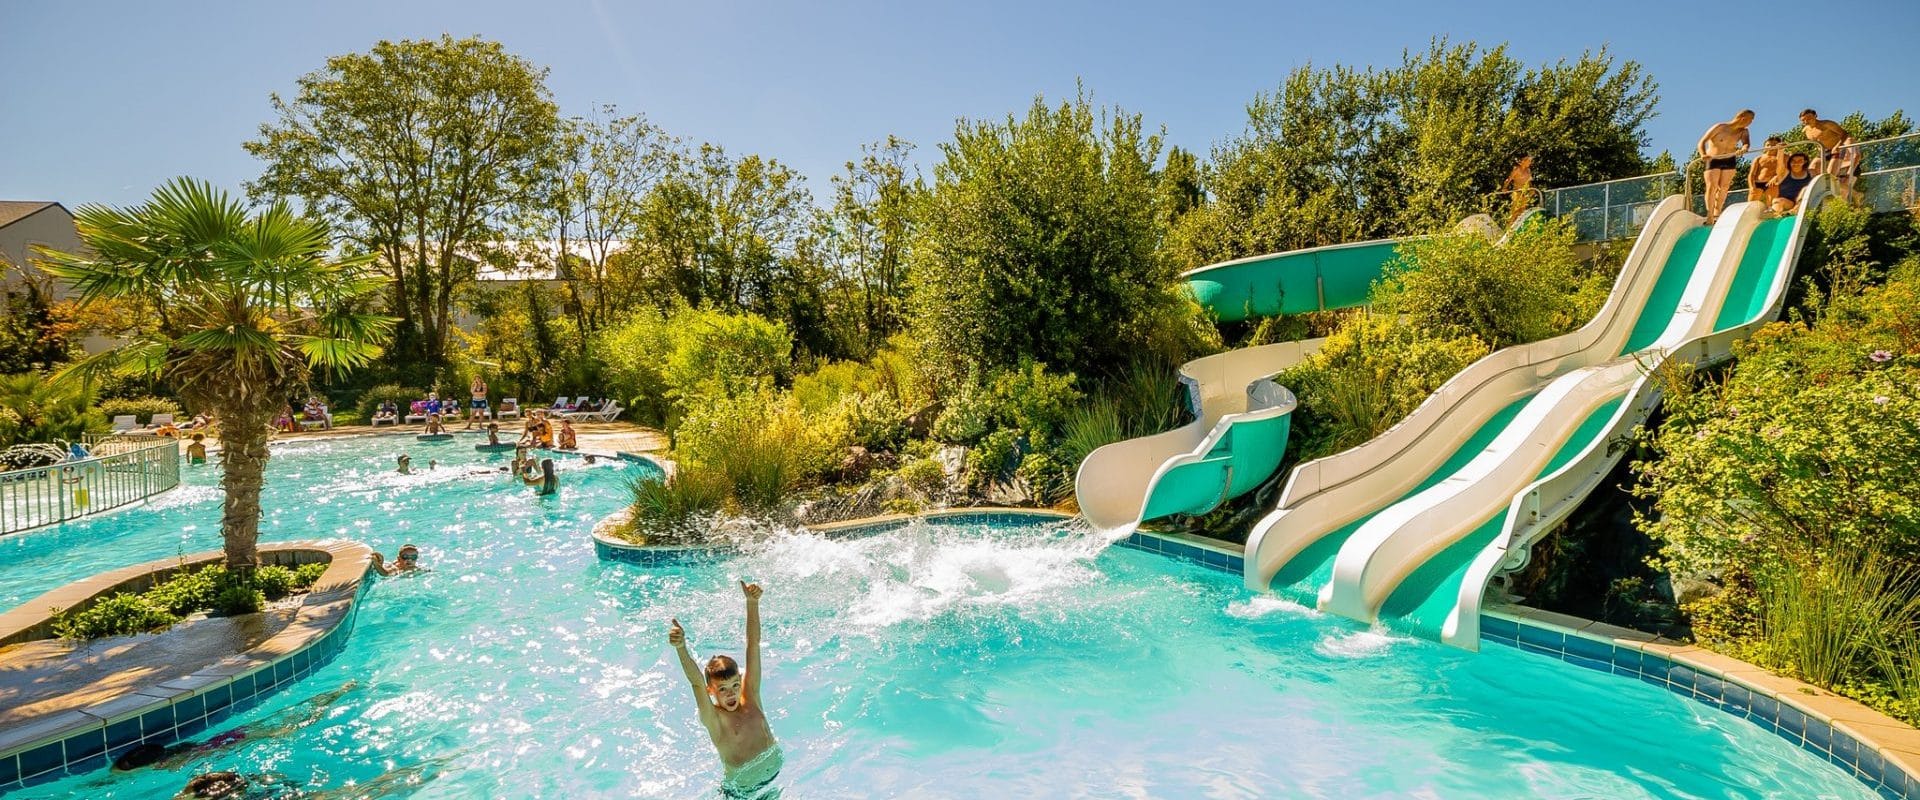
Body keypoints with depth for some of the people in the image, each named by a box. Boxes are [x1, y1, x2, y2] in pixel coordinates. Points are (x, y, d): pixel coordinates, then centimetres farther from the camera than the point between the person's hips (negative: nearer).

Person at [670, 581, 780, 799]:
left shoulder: (750, 697, -11)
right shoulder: (713, 718, -19)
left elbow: (753, 645, -17)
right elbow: (696, 682, -37)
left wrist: (752, 603, -25)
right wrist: (681, 648, -54)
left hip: (777, 771, 2)